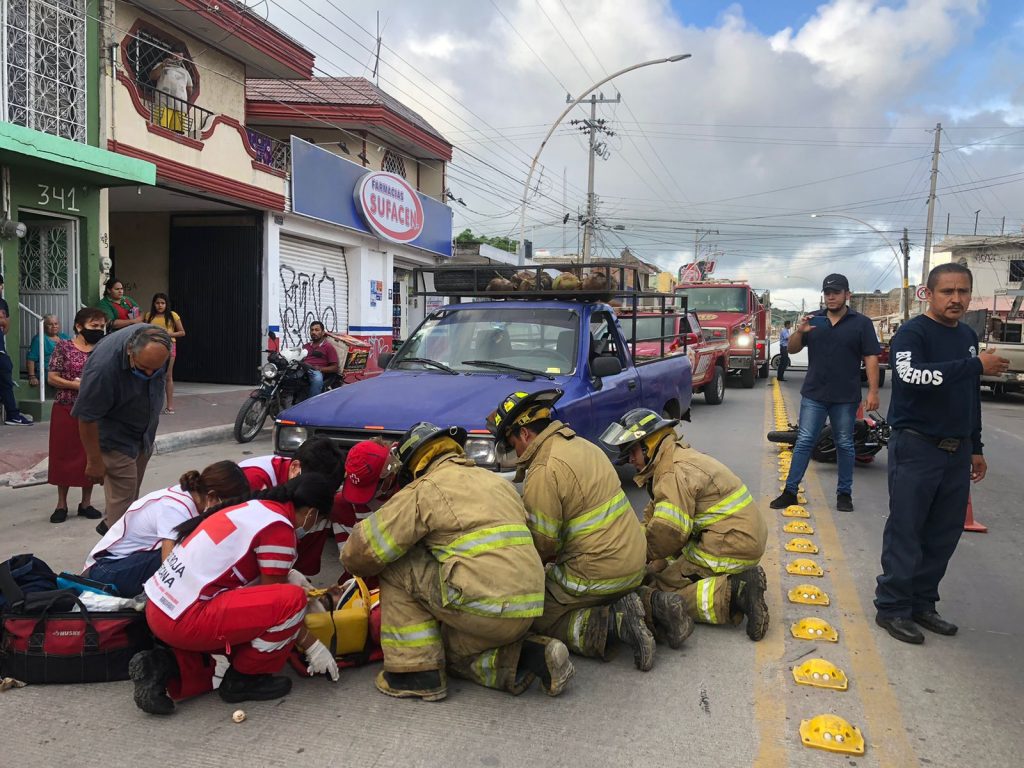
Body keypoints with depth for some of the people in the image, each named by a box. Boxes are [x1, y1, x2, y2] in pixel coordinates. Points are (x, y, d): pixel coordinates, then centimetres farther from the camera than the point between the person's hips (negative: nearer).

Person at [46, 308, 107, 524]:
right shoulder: (64, 347, -4)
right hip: (66, 409, -2)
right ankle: (61, 504, 17)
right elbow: (51, 378, -7)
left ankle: (86, 503, 20)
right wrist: (76, 385, -18)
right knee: (64, 455, 5)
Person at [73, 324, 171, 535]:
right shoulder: (103, 367, -38)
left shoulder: (155, 340, -20)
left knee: (133, 489, 18)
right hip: (117, 437, -6)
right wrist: (94, 461, -19)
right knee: (124, 494, -7)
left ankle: (109, 526, 39)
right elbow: (87, 417, -27)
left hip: (145, 433, 7)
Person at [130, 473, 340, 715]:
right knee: (293, 600, -14)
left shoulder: (254, 507, 13)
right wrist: (312, 646, 5)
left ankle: (165, 667, 10)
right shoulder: (278, 527, -12)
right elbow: (277, 599, -5)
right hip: (186, 619, -10)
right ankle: (242, 678, 3)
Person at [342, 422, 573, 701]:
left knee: (396, 568, 6)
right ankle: (533, 656, 9)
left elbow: (362, 551, -1)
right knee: (454, 651, 29)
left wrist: (358, 565, 23)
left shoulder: (425, 490, -2)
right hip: (526, 612, 8)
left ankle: (415, 672, 6)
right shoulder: (498, 482, 21)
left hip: (484, 610, -8)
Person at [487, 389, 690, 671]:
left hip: (599, 574, -9)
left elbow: (542, 544, -13)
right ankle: (651, 605, 9)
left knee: (532, 615, 3)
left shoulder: (544, 471, -19)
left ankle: (614, 624, -14)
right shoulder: (581, 444, 9)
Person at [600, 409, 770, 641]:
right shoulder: (678, 458, 16)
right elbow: (653, 516, 19)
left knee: (659, 589, -8)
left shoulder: (675, 472, -17)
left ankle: (734, 592, -18)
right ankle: (740, 580, 8)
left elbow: (668, 532, -24)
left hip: (728, 549, -10)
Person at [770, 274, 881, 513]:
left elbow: (871, 358, -2)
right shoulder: (813, 320, 7)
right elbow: (792, 349, 7)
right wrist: (799, 331, -14)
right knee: (804, 442, 2)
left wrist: (873, 391, -10)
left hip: (846, 397, -1)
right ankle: (790, 491, 5)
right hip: (814, 394, 1)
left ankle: (844, 493, 19)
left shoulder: (861, 323, 1)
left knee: (845, 445, 9)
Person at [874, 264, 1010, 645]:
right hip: (916, 447, -7)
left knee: (944, 534, 10)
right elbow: (912, 375, -30)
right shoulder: (913, 333, -9)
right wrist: (975, 365, -27)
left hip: (957, 452, 7)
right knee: (905, 533, -1)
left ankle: (922, 604, 22)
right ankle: (892, 608, 8)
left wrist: (975, 448, 23)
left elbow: (971, 398, 22)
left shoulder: (968, 336, 14)